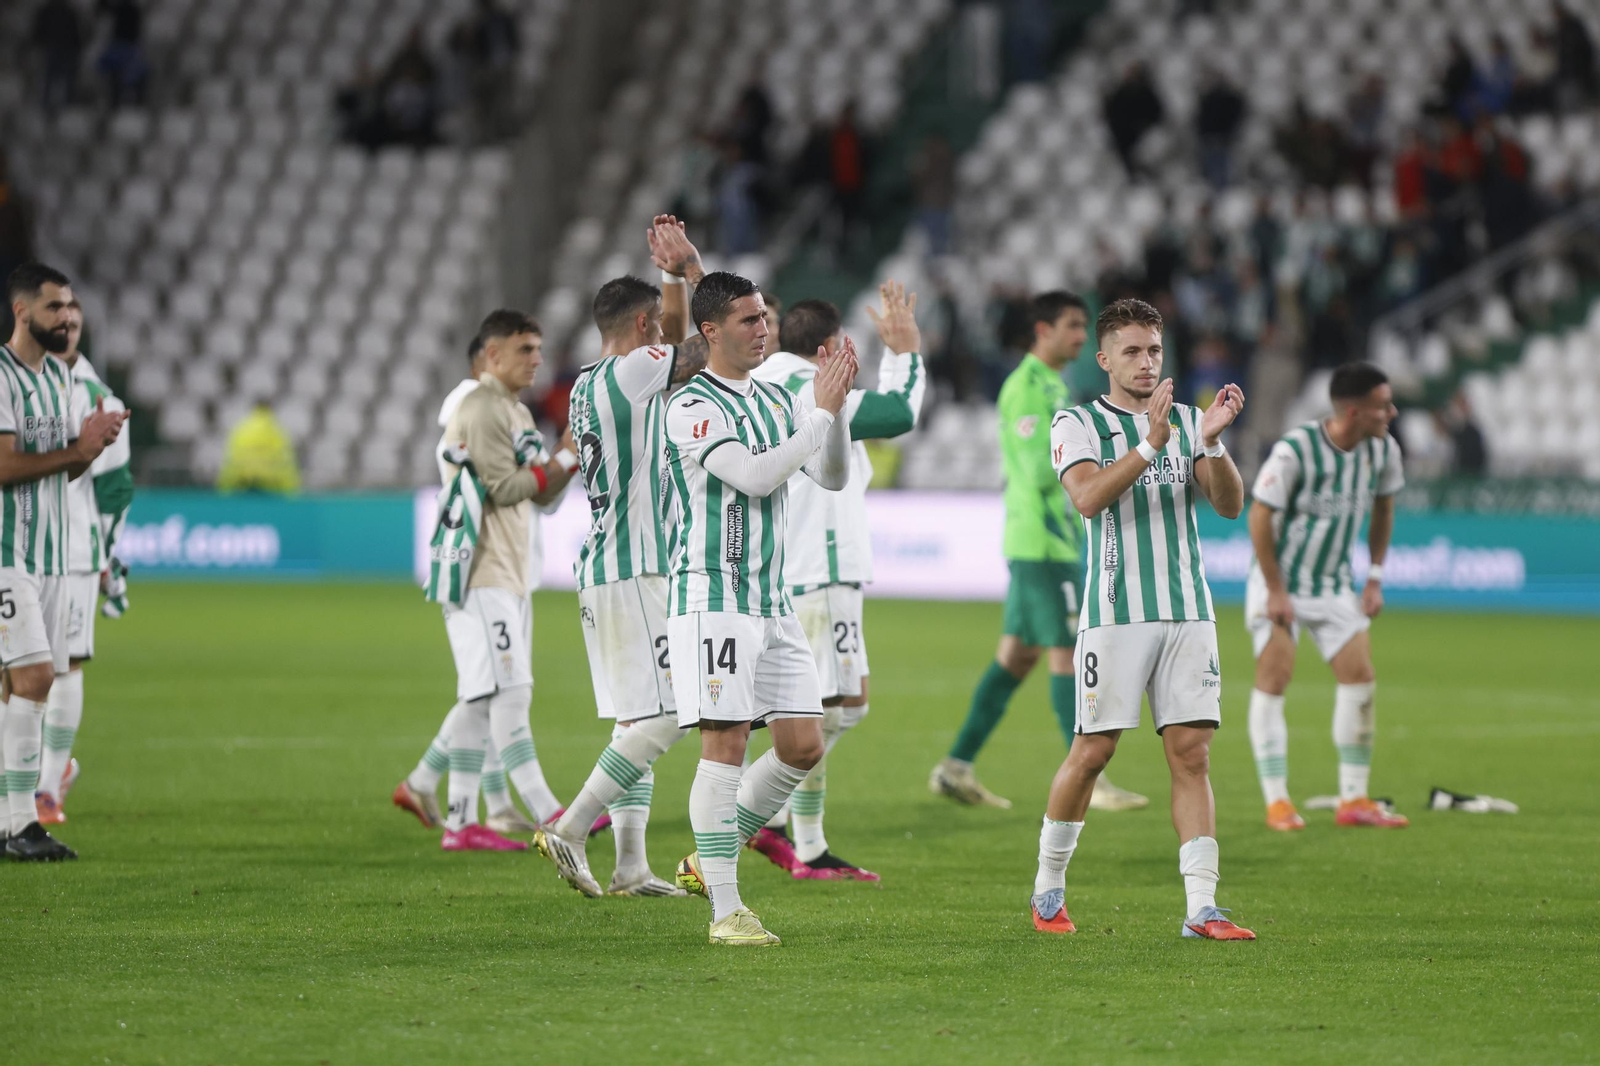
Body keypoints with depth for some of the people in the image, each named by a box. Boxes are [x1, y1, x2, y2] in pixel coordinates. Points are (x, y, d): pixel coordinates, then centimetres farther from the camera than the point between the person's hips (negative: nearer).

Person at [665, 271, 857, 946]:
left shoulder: (777, 402, 16)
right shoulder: (691, 407, -10)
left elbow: (832, 477, 12)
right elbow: (755, 476, -20)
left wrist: (834, 405, -2)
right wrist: (821, 411, -16)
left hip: (772, 600, 8)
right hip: (712, 595, -8)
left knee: (803, 744, 3)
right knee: (726, 743, -11)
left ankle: (709, 861, 18)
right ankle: (725, 912, -8)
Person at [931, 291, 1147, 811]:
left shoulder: (1051, 386, 19)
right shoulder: (1026, 388, -13)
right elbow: (1041, 471, -21)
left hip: (1056, 539, 10)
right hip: (1043, 541, -10)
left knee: (1016, 655, 11)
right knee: (1069, 652, -8)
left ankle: (958, 765, 13)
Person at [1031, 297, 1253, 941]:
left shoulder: (1189, 422, 14)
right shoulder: (1079, 425, 2)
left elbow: (1229, 505, 3)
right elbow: (1088, 497, -15)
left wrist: (1212, 441, -14)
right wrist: (1150, 443, -24)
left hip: (1188, 610, 4)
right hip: (1116, 613, -3)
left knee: (1191, 753, -3)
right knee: (1093, 750, -3)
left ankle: (1201, 906, -7)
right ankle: (1049, 887, 15)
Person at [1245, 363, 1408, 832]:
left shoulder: (1382, 450, -6)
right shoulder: (1295, 450, -24)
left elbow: (1382, 509, 12)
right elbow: (1260, 517, -18)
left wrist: (1375, 577, 8)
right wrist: (1275, 591, -16)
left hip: (1335, 585, 5)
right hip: (1281, 584, -5)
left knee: (1360, 677, -3)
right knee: (1273, 679, -8)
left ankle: (1353, 800, 4)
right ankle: (1277, 802, -3)